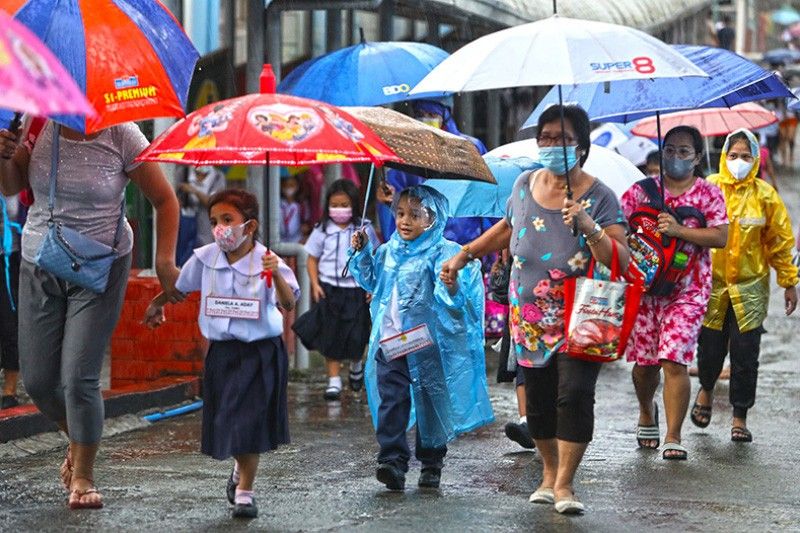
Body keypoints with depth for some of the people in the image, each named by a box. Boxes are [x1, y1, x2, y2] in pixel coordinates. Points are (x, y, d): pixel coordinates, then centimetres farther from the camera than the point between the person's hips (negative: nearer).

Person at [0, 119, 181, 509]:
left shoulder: (121, 135, -11)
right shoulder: (40, 125, -3)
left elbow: (165, 200, -3)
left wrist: (165, 261, -11)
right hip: (39, 265, 4)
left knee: (79, 378, -10)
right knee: (37, 380, 5)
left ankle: (82, 477, 9)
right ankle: (78, 439, 35)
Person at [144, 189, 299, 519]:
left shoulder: (267, 262, -14)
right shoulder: (206, 258, -2)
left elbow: (288, 304, -25)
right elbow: (180, 284, 18)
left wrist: (277, 275, -41)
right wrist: (157, 304, 32)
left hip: (260, 353, -4)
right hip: (222, 352, 4)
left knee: (250, 423, -4)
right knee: (225, 421, 11)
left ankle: (244, 491, 8)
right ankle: (242, 469, 40)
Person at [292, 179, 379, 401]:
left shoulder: (364, 229, 0)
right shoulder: (322, 231, 1)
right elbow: (312, 259, 6)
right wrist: (315, 284, -6)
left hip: (357, 289, 0)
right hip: (329, 289, 0)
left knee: (356, 336, 4)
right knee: (330, 337, 0)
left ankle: (356, 365, 35)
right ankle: (334, 380, 6)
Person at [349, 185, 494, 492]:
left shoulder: (442, 253, -8)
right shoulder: (387, 253, 9)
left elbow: (452, 300, -16)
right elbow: (371, 282, 27)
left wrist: (451, 287, -37)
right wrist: (362, 253, 15)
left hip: (427, 343, -4)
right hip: (389, 343, 4)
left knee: (429, 403, 7)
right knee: (391, 401, -5)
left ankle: (431, 464, 18)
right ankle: (392, 459, -9)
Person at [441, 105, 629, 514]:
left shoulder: (599, 197, -9)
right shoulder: (525, 184, 4)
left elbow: (621, 261, -17)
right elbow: (506, 228, 24)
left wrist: (591, 229, -32)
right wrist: (464, 255, 21)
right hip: (530, 317, 4)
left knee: (574, 394, -15)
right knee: (538, 397, 8)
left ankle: (564, 484, -5)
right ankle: (549, 473, 26)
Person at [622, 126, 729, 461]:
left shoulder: (708, 193, 3)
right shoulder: (642, 190, 7)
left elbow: (721, 237, -8)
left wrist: (679, 230, -18)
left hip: (687, 291, -2)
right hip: (643, 286, 2)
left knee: (674, 360, -13)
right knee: (644, 361, 7)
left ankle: (673, 437, -6)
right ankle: (646, 413, 38)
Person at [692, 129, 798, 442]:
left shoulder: (764, 195, 0)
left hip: (750, 285, 0)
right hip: (712, 282, 0)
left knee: (745, 355, 0)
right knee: (710, 348, 4)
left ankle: (740, 417, 12)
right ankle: (706, 388, 37)